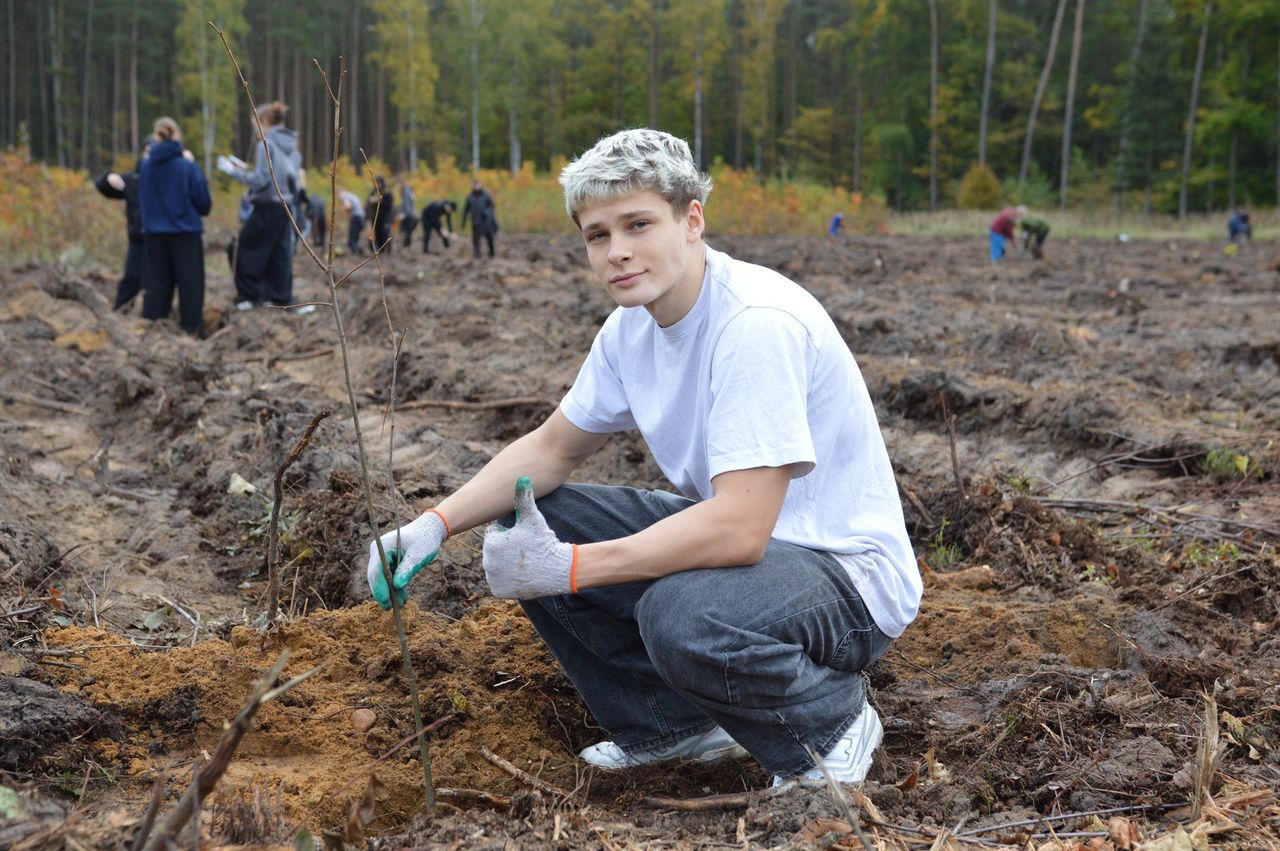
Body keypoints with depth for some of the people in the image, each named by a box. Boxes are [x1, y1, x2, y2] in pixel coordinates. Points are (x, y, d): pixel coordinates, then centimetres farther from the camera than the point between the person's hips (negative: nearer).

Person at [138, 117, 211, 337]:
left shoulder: (146, 165, -3)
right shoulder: (187, 166, -11)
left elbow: (142, 200, 11)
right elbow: (204, 203, -3)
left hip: (154, 233, 3)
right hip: (186, 233, -3)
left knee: (156, 286, 10)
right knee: (190, 286, 5)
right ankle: (193, 332, 6)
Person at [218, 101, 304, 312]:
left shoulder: (266, 145, -13)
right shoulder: (291, 145, 10)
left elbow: (260, 180, -17)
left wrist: (233, 171, -7)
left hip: (267, 207, -7)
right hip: (286, 206, 7)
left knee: (248, 247, 4)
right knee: (280, 252, 10)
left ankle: (248, 296, 6)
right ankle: (281, 298, 11)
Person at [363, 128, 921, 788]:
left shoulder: (758, 323, -27)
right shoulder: (634, 324, 1)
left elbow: (739, 529, -34)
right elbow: (552, 448, 12)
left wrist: (566, 567, -31)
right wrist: (436, 524, -4)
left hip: (848, 570, -8)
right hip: (735, 531, 8)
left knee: (682, 612, -38)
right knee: (524, 525, -2)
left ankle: (829, 720, -5)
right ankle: (675, 726, 11)